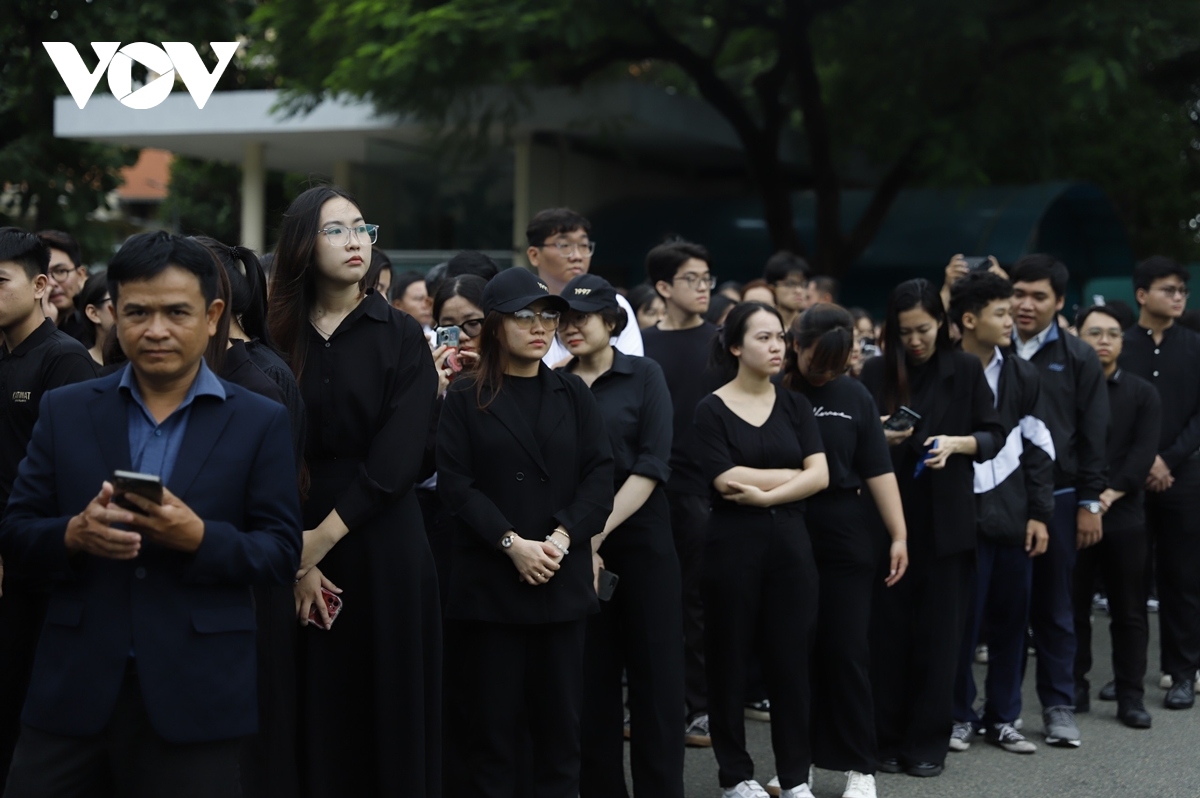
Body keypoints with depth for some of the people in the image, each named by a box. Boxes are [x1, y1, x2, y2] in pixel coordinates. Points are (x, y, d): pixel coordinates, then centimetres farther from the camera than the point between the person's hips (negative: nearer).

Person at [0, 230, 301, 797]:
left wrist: (199, 538, -18)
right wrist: (73, 535, -15)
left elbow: (282, 553, 0)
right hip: (74, 687, 2)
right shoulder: (65, 411, 8)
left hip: (194, 700, -1)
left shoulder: (261, 423, 3)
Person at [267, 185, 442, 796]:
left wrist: (324, 536, -14)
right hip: (303, 551, 1)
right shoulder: (281, 338, 5)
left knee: (390, 705, 3)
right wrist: (297, 558, -11)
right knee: (316, 710, 4)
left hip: (383, 545, -1)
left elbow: (396, 458, -8)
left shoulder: (400, 335, 1)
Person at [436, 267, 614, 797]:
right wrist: (512, 543, -16)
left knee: (559, 718, 6)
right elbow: (455, 484, -6)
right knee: (493, 720, 1)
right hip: (489, 582, -3)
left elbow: (599, 476, 3)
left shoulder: (573, 394, 11)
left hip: (563, 580, 3)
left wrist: (562, 538, -12)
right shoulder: (465, 399, 3)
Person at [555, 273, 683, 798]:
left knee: (655, 675, 0)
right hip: (576, 548, 2)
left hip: (641, 541, -2)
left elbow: (651, 465, -8)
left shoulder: (644, 376, 1)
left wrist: (599, 533, -15)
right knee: (592, 678, 5)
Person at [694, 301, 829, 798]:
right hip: (733, 545, -3)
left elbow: (820, 476, -3)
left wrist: (765, 494, -13)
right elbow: (726, 481, -15)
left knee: (792, 659, 4)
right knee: (730, 660, 5)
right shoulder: (712, 408, -3)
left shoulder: (795, 405, 8)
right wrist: (795, 475, -7)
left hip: (790, 541, 3)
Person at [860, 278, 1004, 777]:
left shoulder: (965, 370, 2)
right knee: (888, 628, 2)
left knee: (938, 631, 2)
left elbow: (994, 436, 3)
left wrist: (956, 443, -15)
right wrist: (879, 438, -14)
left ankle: (928, 743, 10)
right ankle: (886, 739, 11)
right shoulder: (876, 372, 3)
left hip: (946, 518, 0)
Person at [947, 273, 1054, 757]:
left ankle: (1003, 717, 19)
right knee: (961, 621, 1)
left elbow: (1038, 449, 10)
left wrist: (1039, 513, 4)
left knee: (1011, 620, 7)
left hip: (1013, 517, 4)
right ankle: (959, 716, 14)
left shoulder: (1022, 376, 9)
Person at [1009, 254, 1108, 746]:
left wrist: (1090, 503, -3)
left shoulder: (1078, 359, 2)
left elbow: (1093, 437, 1)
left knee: (1053, 607, 7)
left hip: (1056, 497, -1)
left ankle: (1058, 705, 16)